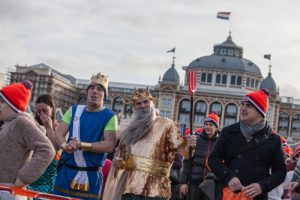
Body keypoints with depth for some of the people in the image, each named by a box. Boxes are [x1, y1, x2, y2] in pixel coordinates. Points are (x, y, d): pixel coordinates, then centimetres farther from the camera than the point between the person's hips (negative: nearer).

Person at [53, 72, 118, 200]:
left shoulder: (109, 116, -1)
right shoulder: (74, 110, 11)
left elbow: (110, 145, -13)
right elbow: (59, 133, 2)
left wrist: (81, 145, -22)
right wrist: (64, 145, -22)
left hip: (91, 175, -3)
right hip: (66, 171, 3)